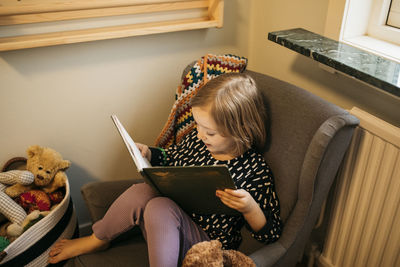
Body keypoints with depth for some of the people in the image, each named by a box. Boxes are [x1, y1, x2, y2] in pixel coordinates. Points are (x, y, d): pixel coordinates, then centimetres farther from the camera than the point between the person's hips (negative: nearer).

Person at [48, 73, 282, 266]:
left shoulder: (255, 170, -18)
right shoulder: (197, 138, -1)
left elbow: (271, 234, -14)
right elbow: (173, 159, 21)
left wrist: (249, 208, -34)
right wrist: (149, 154, 1)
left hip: (206, 245, -6)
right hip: (170, 224, 6)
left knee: (159, 208, -36)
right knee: (142, 190, -26)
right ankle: (99, 239, -1)